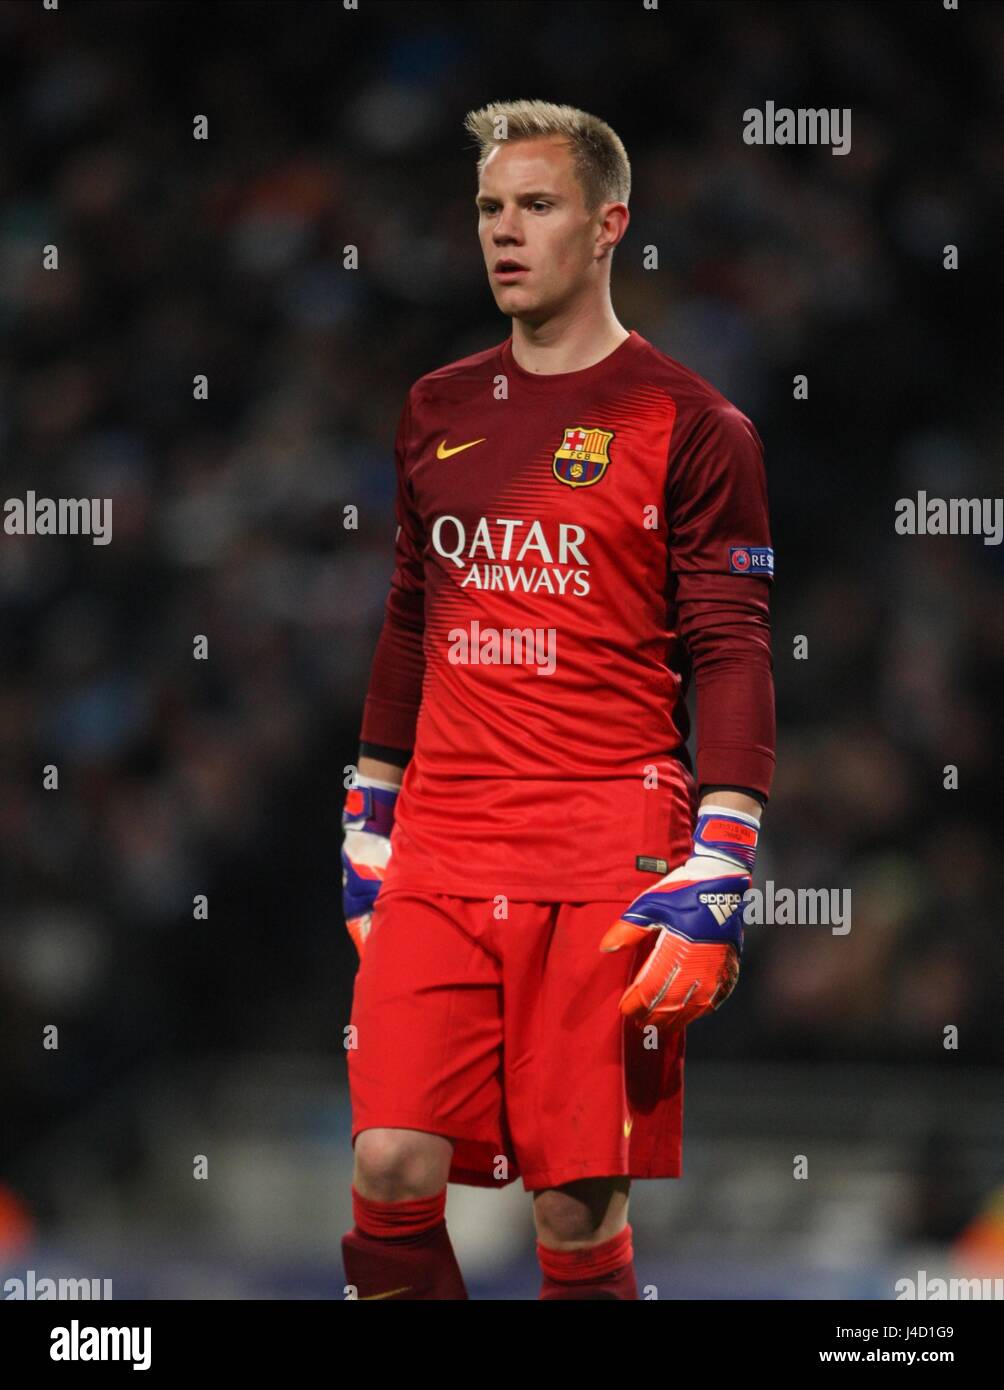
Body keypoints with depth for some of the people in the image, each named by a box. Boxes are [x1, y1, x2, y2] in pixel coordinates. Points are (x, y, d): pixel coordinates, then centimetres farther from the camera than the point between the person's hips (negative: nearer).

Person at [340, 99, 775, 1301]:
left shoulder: (687, 425, -1)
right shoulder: (436, 413, 14)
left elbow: (731, 659, -4)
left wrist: (713, 885, -12)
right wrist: (369, 830, 20)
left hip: (606, 865, -4)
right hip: (436, 860, 4)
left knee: (578, 1209, -4)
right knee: (391, 1167, -8)